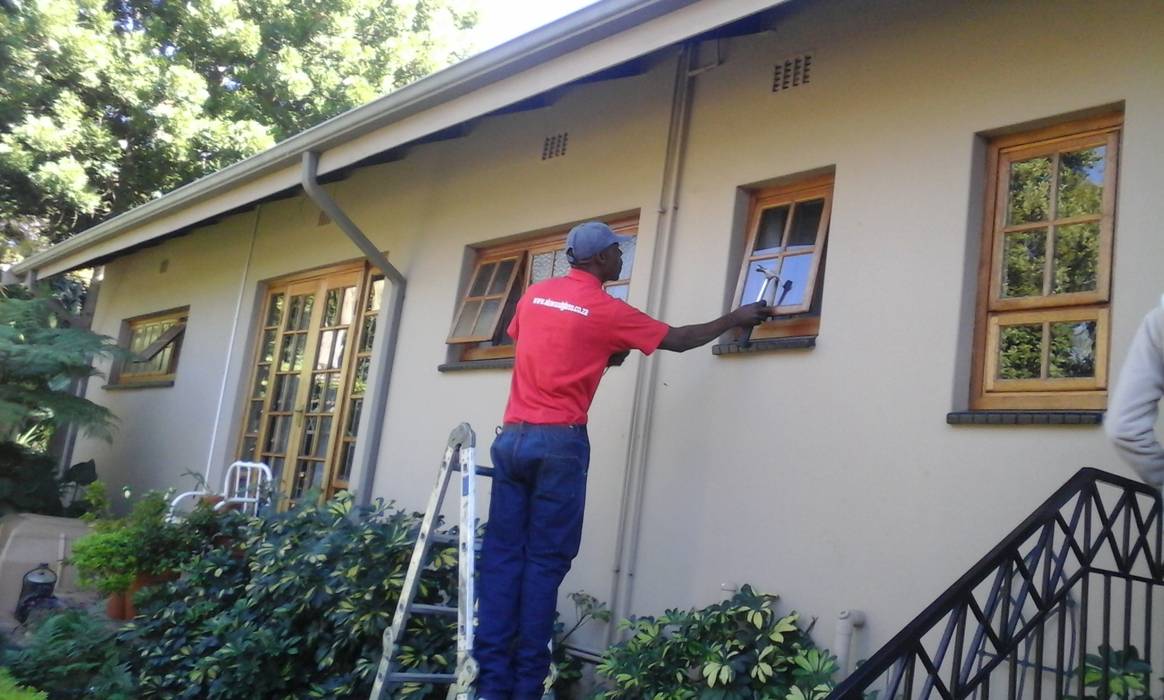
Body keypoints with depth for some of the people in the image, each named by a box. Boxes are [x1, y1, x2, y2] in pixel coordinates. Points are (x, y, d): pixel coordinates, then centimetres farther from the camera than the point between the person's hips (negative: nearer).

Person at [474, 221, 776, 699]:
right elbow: (677, 340, 6)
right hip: (559, 443, -5)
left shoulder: (533, 295, 12)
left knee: (501, 555, 4)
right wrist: (735, 320, 19)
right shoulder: (606, 310, -3)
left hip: (512, 436, 5)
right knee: (545, 561, 0)